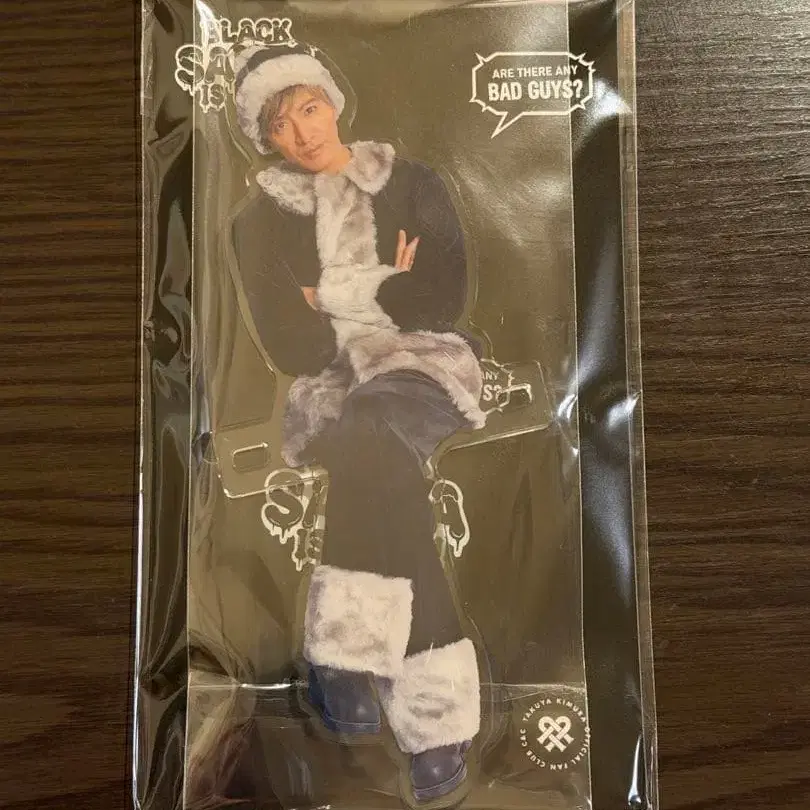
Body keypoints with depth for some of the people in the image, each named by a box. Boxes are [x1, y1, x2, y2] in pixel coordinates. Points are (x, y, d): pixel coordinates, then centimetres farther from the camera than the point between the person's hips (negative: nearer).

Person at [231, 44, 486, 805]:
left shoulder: (411, 183, 11)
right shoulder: (260, 222, 10)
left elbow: (447, 297, 1)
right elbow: (291, 347, 0)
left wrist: (341, 300, -4)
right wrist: (383, 292, -4)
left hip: (426, 362, 0)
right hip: (332, 385, 0)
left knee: (370, 431, -36)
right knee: (386, 464, -34)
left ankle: (347, 656, -28)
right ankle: (435, 710, -30)